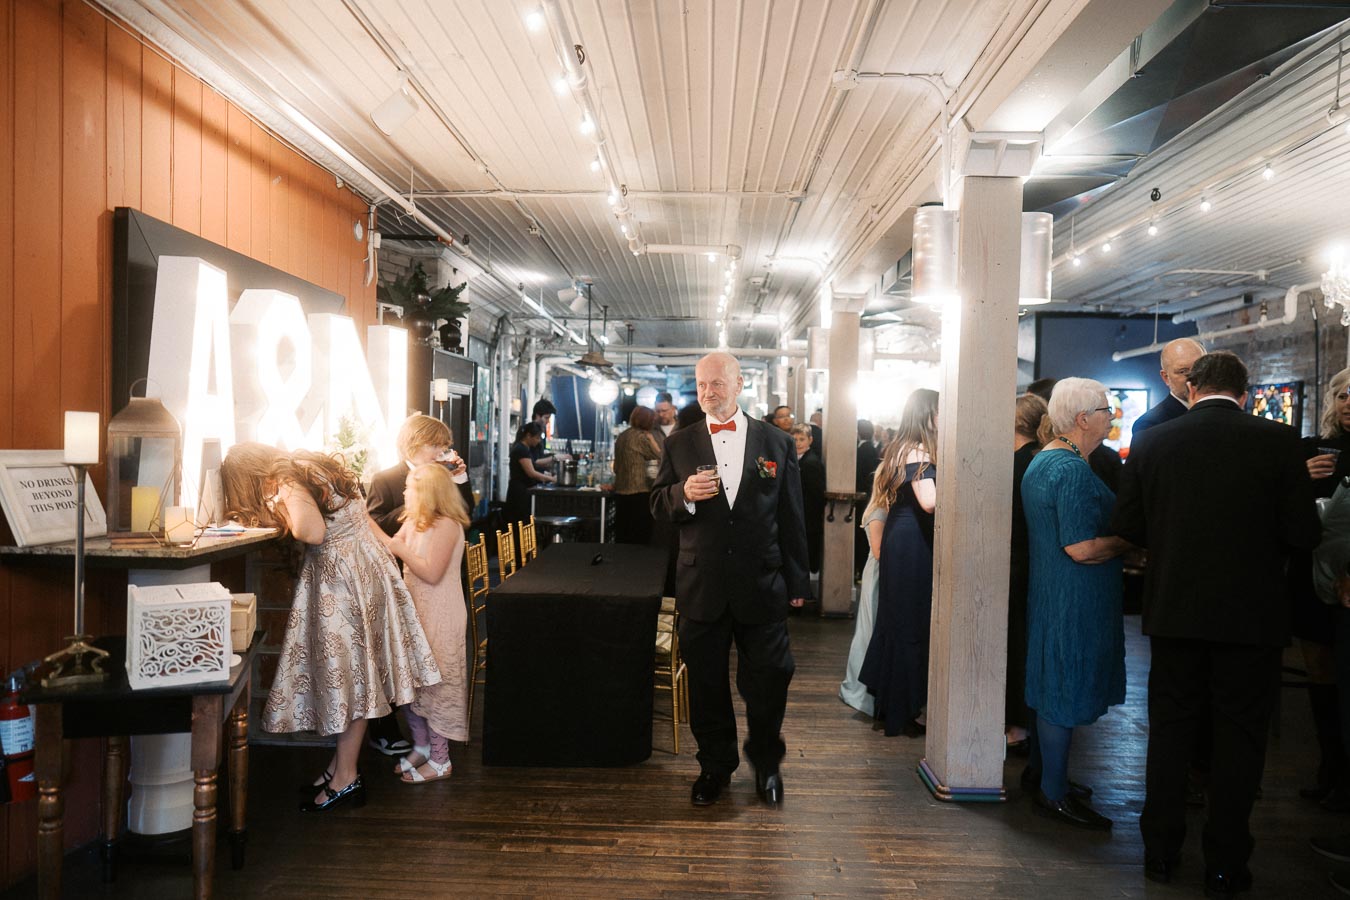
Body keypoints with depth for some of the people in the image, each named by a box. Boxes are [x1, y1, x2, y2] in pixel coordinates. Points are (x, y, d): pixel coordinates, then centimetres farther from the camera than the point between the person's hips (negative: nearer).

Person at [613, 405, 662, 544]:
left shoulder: (621, 437, 12)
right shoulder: (640, 436, -12)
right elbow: (658, 455, -3)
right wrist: (650, 437, 3)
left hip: (620, 491, 8)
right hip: (638, 492, -8)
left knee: (623, 536, 10)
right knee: (640, 536, 0)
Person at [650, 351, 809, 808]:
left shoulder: (778, 443, 3)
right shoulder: (679, 444, 5)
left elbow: (790, 518, 4)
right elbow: (658, 505, 5)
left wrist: (796, 582, 4)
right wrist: (683, 494, -17)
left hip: (762, 586, -1)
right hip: (702, 589, 1)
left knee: (768, 681, 7)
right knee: (706, 685, 11)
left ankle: (766, 762, 33)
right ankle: (715, 766, 32)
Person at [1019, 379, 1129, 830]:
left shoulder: (1041, 461, 11)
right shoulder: (1073, 470, -22)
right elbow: (1081, 548, -26)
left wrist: (1116, 540, 14)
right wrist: (1130, 542, -12)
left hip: (1047, 587, 10)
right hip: (1075, 600, -10)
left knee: (1051, 680, 19)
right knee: (1067, 689, 0)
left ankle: (1041, 770, 32)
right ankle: (1054, 791, 11)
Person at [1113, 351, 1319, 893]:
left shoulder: (1151, 442, -4)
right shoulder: (1278, 441, -9)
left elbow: (1127, 526, -1)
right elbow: (1303, 534, -9)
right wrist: (1255, 537, 12)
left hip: (1173, 609, 2)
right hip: (1251, 613, -2)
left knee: (1170, 729, 14)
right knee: (1239, 737, 10)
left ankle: (1160, 852, 24)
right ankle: (1225, 866, 19)